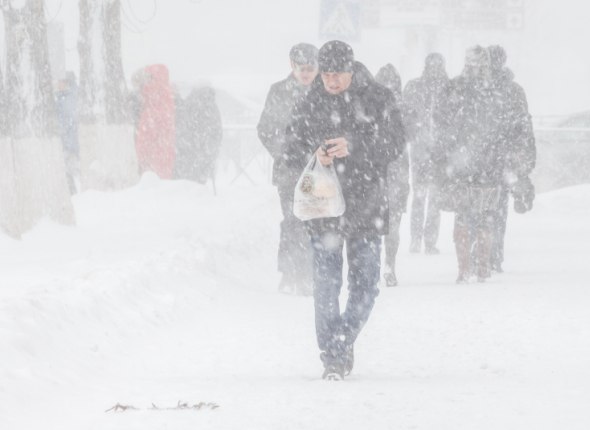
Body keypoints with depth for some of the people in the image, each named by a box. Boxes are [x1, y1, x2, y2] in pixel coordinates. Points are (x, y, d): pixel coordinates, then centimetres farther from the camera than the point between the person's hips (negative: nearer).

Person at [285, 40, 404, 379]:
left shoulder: (378, 99, 0)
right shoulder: (312, 104, 5)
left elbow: (394, 143, -7)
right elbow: (293, 147, 8)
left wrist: (354, 146, -22)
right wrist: (313, 154, -15)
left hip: (366, 205, 0)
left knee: (365, 283, 4)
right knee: (327, 283, -4)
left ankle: (344, 339, 25)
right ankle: (333, 356, 4)